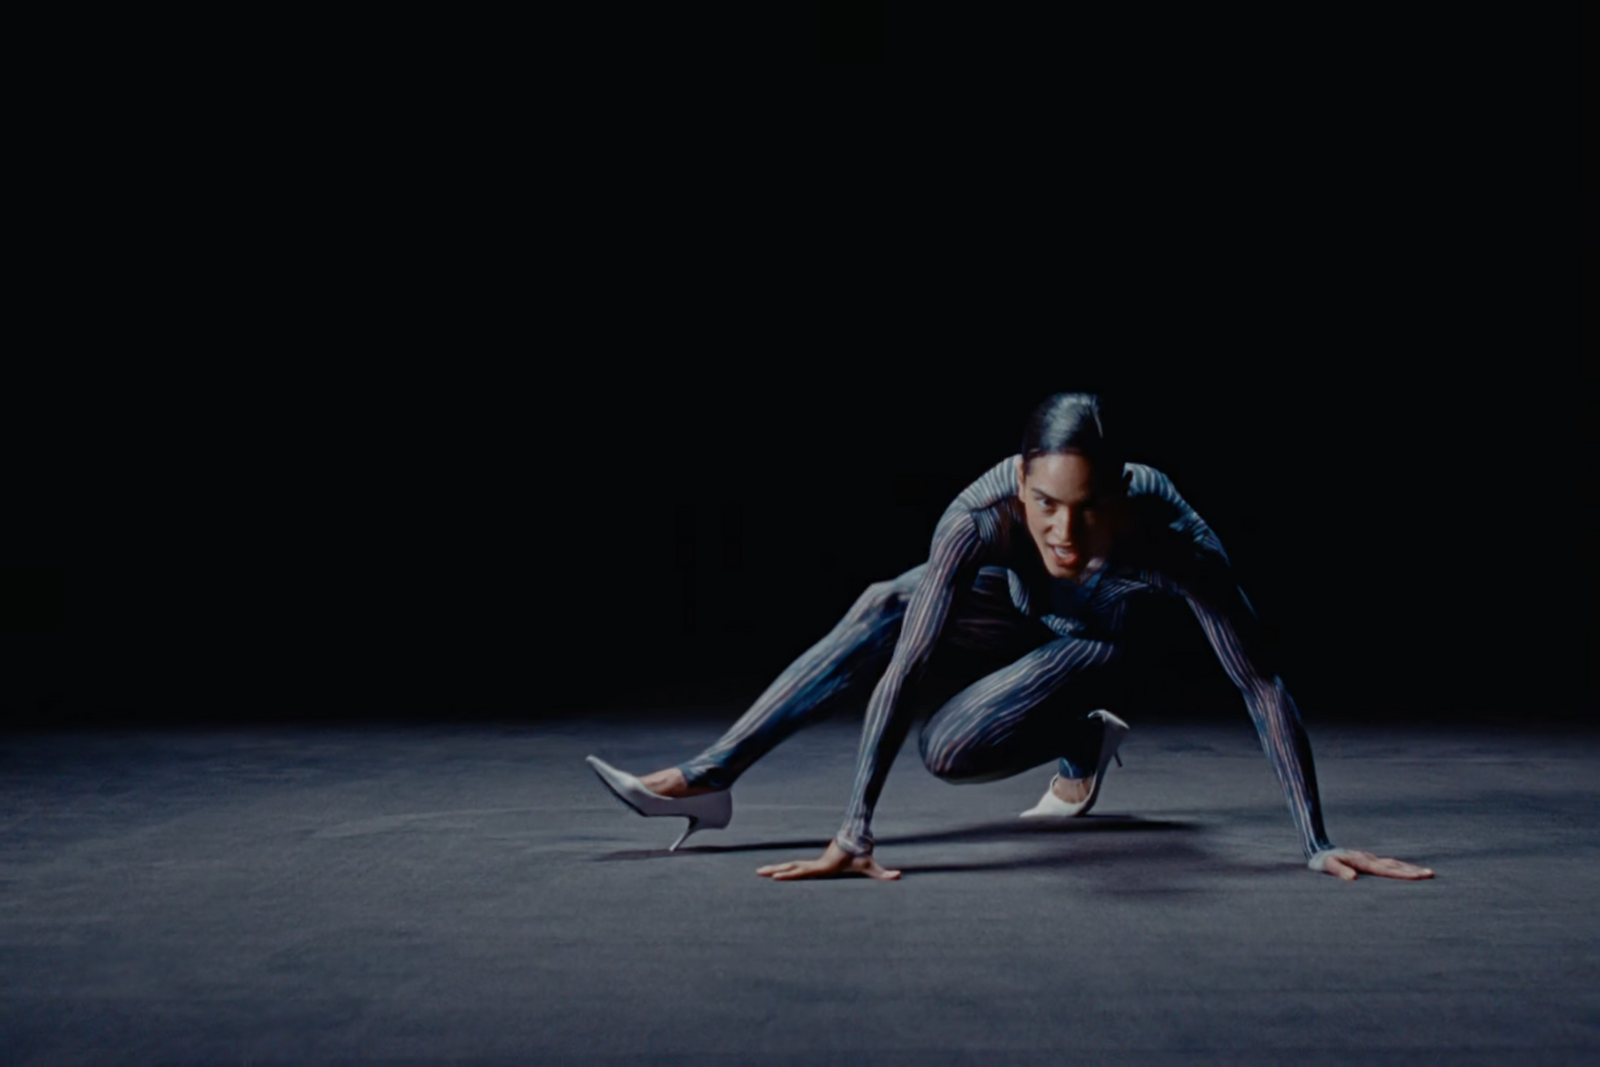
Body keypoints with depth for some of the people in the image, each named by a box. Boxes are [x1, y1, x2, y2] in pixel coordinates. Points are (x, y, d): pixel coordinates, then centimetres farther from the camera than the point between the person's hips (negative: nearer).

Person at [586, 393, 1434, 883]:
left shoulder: (1173, 537, -44)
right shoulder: (982, 514, -41)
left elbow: (1261, 686, -38)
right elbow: (908, 664, -45)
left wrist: (1318, 845, -39)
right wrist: (854, 832, -50)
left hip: (1105, 641, -2)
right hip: (1021, 605, 2)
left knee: (947, 751, -24)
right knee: (880, 609, -24)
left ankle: (1082, 738, 4)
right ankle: (703, 780, -22)